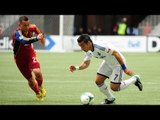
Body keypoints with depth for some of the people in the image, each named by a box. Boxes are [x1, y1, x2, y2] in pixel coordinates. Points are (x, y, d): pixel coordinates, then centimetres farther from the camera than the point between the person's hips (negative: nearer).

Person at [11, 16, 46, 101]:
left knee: (37, 72, -23)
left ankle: (40, 87, 11)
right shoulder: (17, 33, -34)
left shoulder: (32, 28, -18)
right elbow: (25, 41, -56)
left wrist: (42, 36, 19)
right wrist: (37, 38, -69)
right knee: (31, 80, 5)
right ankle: (38, 94, 36)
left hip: (30, 53, 2)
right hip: (20, 57, -2)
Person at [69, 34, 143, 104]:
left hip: (118, 63, -8)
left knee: (114, 87, -10)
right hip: (108, 62, 8)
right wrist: (77, 68, -18)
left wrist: (124, 68, -28)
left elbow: (115, 53, -31)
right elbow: (86, 63, 4)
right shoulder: (88, 51, -8)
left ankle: (135, 79, 11)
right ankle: (110, 99, 24)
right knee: (98, 81, 1)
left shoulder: (100, 47, -36)